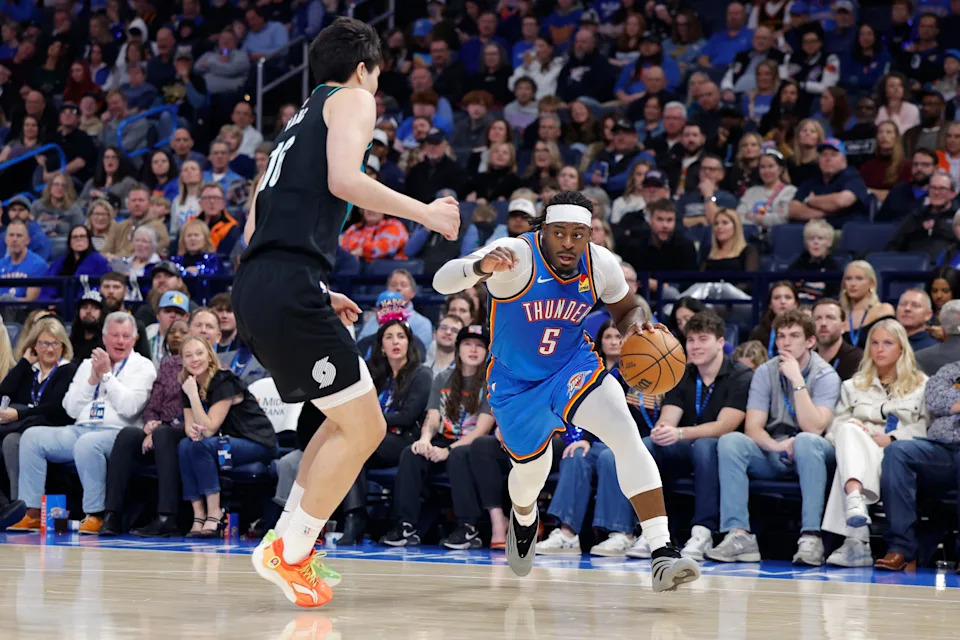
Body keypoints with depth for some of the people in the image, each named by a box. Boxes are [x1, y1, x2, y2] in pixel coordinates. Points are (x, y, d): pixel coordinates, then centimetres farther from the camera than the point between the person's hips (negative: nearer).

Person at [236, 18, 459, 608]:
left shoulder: (299, 122, 30)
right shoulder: (351, 99, 6)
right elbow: (344, 180, -14)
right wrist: (425, 212, -6)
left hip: (254, 287, 9)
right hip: (289, 286, -9)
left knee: (350, 419, 20)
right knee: (364, 428, -4)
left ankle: (290, 542, 16)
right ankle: (288, 553, -3)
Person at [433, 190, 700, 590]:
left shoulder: (601, 264, -15)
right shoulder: (516, 255, -28)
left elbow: (625, 310, 7)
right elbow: (442, 282, -42)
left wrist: (635, 327, -19)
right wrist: (481, 268, -64)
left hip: (573, 366, 1)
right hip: (516, 381, -1)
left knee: (626, 434, -25)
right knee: (531, 469, 16)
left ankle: (661, 553, -30)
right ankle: (524, 518, 58)